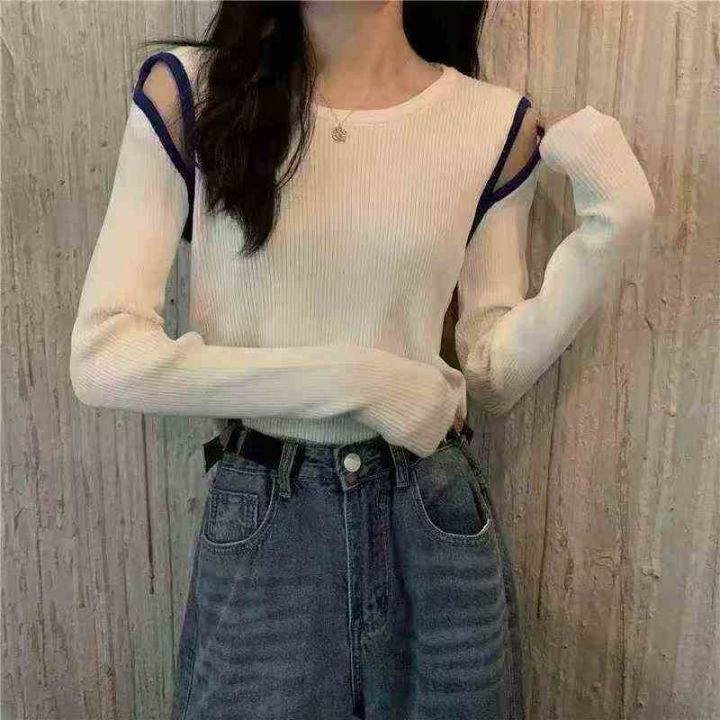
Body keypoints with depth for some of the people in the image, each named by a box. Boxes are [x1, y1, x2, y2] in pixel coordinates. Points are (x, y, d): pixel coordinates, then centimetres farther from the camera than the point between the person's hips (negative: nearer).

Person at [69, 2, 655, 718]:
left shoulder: (495, 121, -2)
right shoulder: (186, 91, -7)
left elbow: (495, 374, 1)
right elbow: (102, 358, -13)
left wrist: (612, 224, -10)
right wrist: (351, 377, -17)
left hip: (437, 521, 2)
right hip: (257, 530, -1)